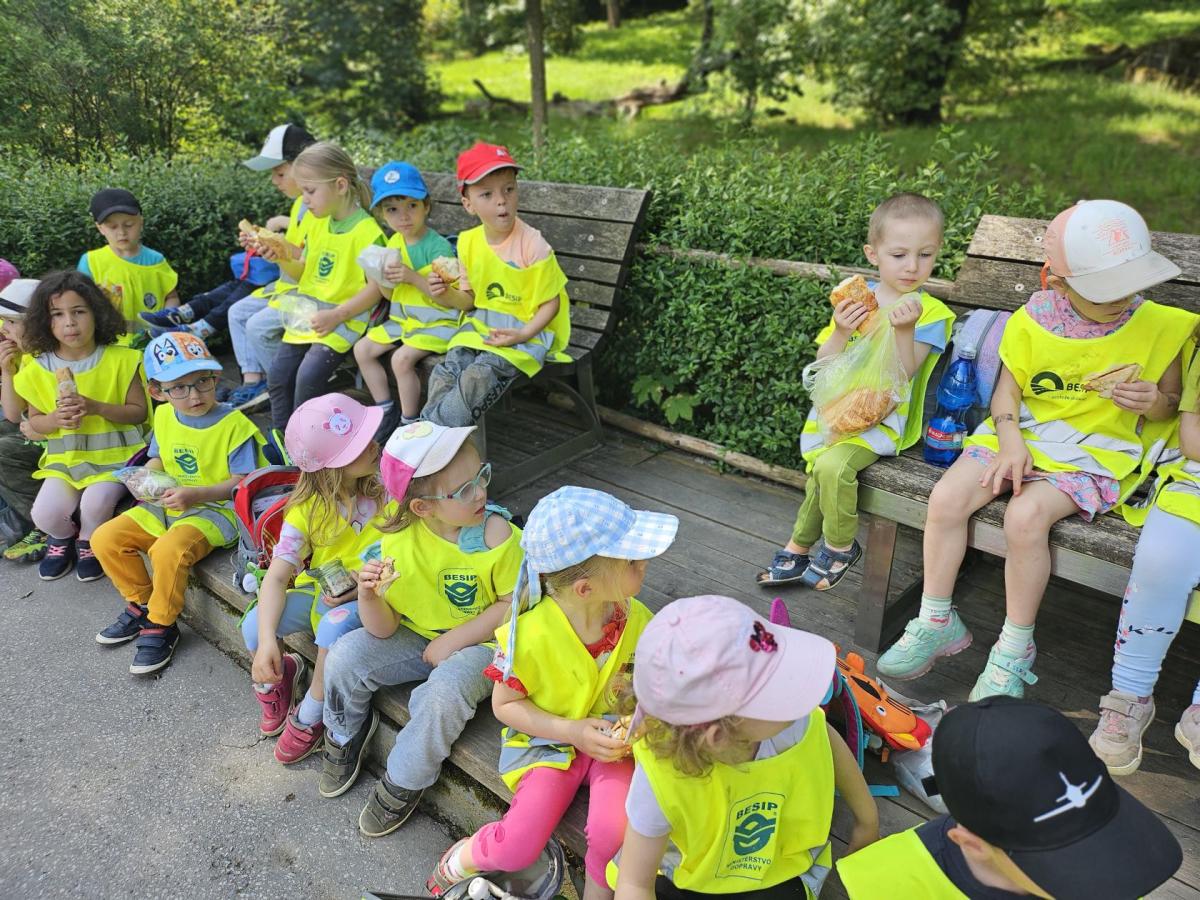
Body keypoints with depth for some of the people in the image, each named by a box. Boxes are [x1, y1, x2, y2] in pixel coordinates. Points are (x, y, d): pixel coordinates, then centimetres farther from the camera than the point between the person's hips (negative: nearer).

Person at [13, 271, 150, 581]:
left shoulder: (120, 359, -8)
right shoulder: (39, 369, 0)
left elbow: (139, 411, -4)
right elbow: (35, 420, 10)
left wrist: (96, 407, -21)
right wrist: (56, 419, -14)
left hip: (115, 454, -3)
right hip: (65, 457, 3)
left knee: (95, 505, -28)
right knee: (45, 514, -18)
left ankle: (88, 543, 11)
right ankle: (62, 536, 22)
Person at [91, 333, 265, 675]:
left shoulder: (234, 424, -16)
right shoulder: (163, 416, 4)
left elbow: (240, 482, -16)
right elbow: (159, 458, 18)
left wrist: (194, 494, -28)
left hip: (217, 508, -8)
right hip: (167, 505, 8)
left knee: (168, 549, -32)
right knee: (105, 539, -2)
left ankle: (160, 626, -8)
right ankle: (141, 604, 17)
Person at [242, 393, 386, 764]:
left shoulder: (387, 486, -15)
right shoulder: (307, 510, -12)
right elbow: (277, 577, -16)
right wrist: (267, 640, -29)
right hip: (319, 590, 3)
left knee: (335, 628, -33)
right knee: (254, 623, -19)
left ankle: (309, 717, -6)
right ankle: (277, 676, 17)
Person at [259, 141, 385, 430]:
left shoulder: (367, 231, -14)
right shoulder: (318, 224, 10)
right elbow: (306, 274, 16)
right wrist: (281, 259, -2)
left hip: (342, 322, -8)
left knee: (308, 375, -21)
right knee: (278, 375, 1)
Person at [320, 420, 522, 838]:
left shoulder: (497, 534, -22)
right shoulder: (397, 541, -14)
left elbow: (513, 604, -13)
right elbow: (384, 629, -12)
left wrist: (452, 642, -17)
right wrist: (368, 596, -33)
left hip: (477, 642, -3)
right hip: (415, 636, 4)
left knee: (442, 695, -31)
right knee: (345, 657, -15)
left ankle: (403, 784, 0)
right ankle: (345, 732, 20)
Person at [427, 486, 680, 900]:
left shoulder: (636, 618, -12)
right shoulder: (531, 634, -26)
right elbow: (504, 705, -11)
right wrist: (572, 731, -19)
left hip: (611, 737, 3)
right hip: (548, 741, -2)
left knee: (616, 831, -23)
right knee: (516, 849, -17)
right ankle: (463, 857, 19)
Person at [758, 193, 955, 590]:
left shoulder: (930, 312, -7)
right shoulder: (855, 299, 3)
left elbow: (904, 374, -17)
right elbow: (825, 364, 0)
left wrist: (905, 330, -31)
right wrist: (841, 332, -19)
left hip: (884, 418, -4)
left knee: (832, 465, -25)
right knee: (818, 472, 4)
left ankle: (839, 546, 0)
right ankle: (800, 550, 29)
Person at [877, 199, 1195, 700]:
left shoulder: (1160, 326, -3)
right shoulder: (1033, 320, -2)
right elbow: (1006, 391, 3)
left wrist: (1152, 402, -16)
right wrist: (1011, 442, -15)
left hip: (1095, 454, -2)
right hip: (1021, 437, 3)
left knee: (1026, 516, -31)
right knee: (946, 498, -20)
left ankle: (1015, 649, -10)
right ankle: (936, 624, -2)